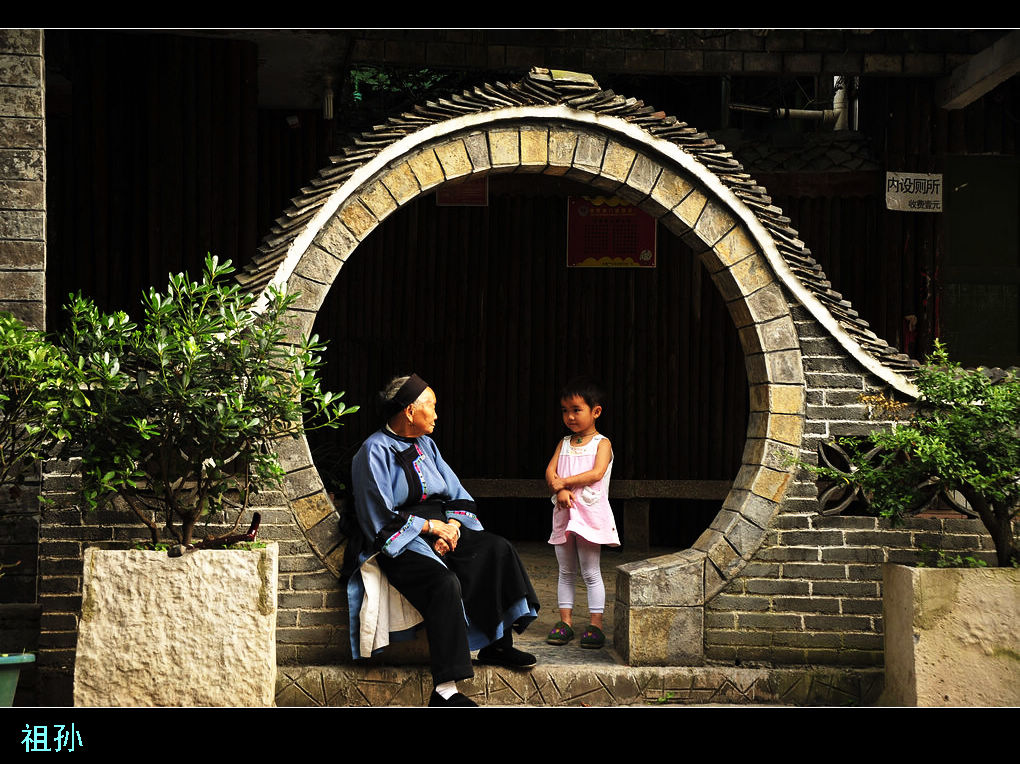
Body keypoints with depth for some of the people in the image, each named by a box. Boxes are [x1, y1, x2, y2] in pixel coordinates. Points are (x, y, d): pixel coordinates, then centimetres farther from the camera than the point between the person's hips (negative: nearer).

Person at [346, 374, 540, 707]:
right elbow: (381, 518, -14)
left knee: (498, 550, -15)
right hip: (398, 542, -8)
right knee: (445, 583, -34)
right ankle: (444, 690, -37)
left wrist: (452, 526, -7)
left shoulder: (425, 445, 15)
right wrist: (431, 525, -14)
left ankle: (496, 644, -7)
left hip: (440, 529, 8)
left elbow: (457, 495, 14)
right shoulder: (374, 451, -9)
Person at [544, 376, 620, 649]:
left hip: (590, 513, -5)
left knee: (591, 572, -4)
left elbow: (596, 473, -16)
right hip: (564, 513, 5)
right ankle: (565, 622, 14)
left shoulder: (601, 443, -1)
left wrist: (564, 481, -14)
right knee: (566, 572, 9)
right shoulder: (564, 443, 14)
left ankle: (596, 625, 0)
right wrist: (560, 491, -16)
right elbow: (550, 471, 3)